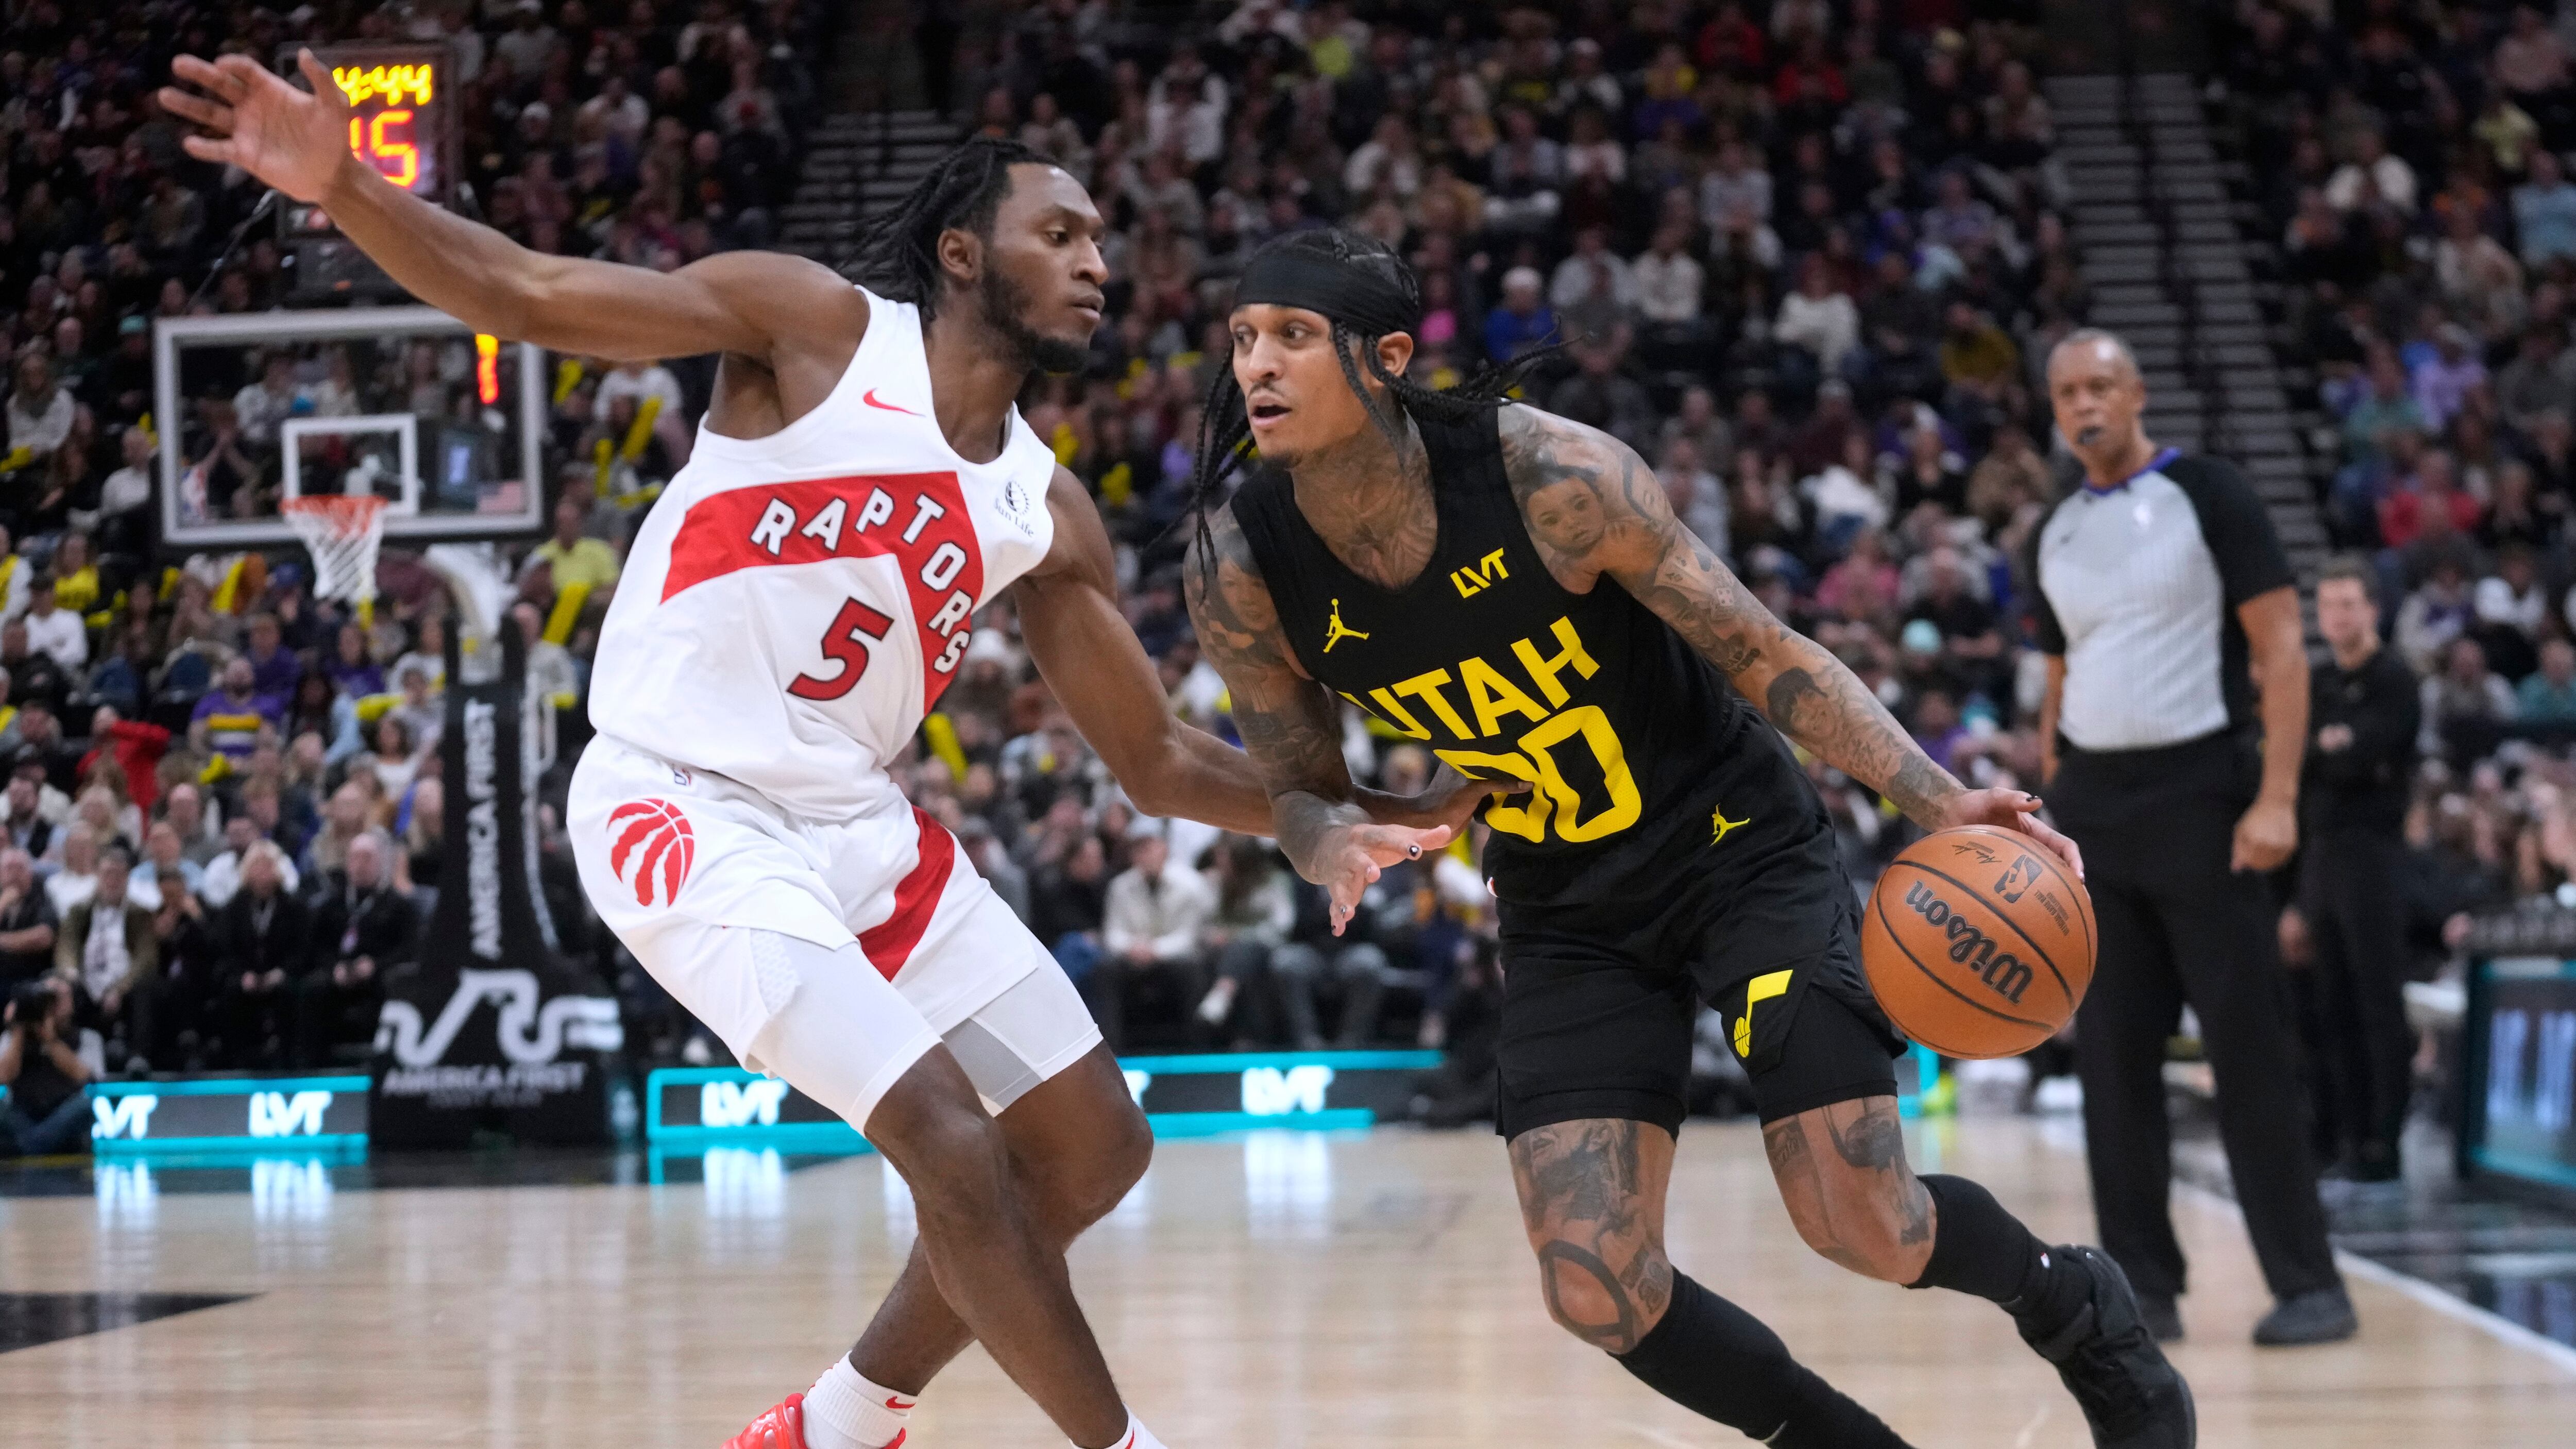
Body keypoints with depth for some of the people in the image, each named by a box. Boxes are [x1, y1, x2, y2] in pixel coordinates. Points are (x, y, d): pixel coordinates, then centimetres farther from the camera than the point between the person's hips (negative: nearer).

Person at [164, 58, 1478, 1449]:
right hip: (684, 808, -8)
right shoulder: (817, 325, -7)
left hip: (856, 824, 8)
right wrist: (342, 187, -28)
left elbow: (1156, 758, 13)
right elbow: (523, 296, -13)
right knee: (953, 1143, -19)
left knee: (1094, 1146, 8)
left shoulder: (1043, 512, 9)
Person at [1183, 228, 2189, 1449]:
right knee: (1599, 1292, -10)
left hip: (1737, 845, -3)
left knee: (1868, 1231, -10)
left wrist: (1938, 801, -29)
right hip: (1566, 912, 3)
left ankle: (2077, 1307, 25)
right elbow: (1301, 788, -1)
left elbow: (1764, 655, -16)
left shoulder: (1548, 474, -26)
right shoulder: (1240, 573, -16)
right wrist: (1332, 842, -26)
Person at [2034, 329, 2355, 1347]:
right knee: (2113, 1054, 4)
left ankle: (2308, 1284, -1)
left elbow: (2282, 647, -9)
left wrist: (2276, 798, -17)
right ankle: (2142, 1285, 9)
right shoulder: (2057, 531, 13)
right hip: (2093, 805, 6)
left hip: (2198, 792, -6)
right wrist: (2051, 796, 12)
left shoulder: (2204, 495, -5)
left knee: (2248, 1048, -6)